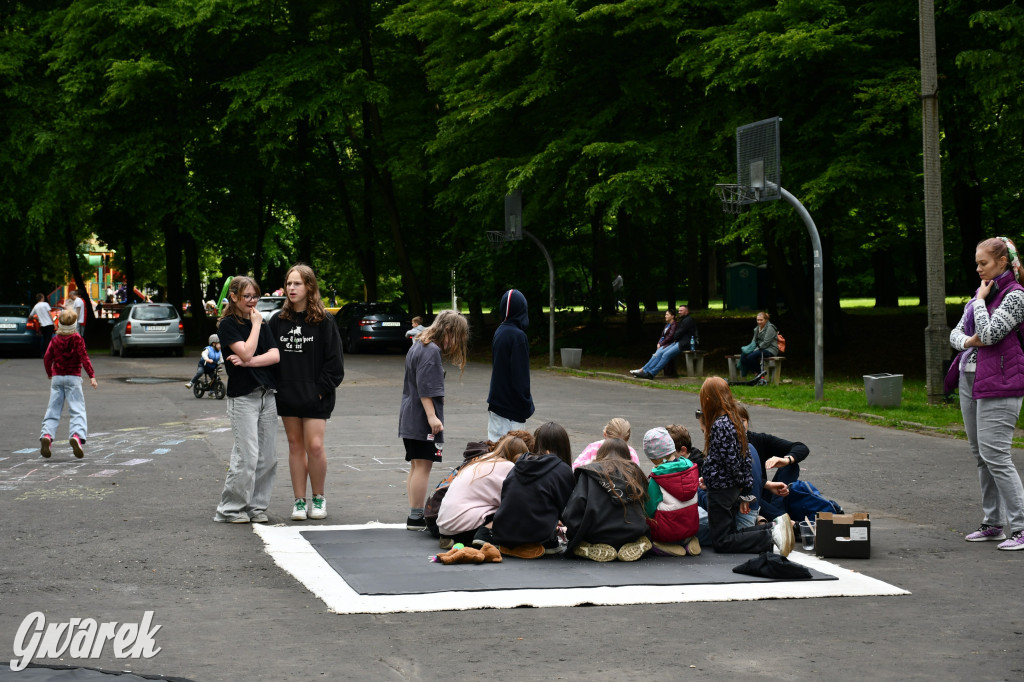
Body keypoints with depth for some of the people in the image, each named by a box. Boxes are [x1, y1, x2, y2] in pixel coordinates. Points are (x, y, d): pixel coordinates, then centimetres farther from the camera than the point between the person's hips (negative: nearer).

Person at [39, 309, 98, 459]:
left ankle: (46, 435, -14)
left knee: (53, 410, 6)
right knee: (77, 410, -8)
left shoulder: (55, 341, 7)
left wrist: (49, 374, 23)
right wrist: (92, 376, -10)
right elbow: (84, 358, -9)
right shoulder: (77, 340, -2)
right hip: (73, 378, -3)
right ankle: (77, 435, -30)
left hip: (56, 378, 3)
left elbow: (47, 359, 7)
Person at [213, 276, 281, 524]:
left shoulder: (261, 324, 15)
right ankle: (230, 510, -2)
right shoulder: (228, 325, -3)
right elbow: (246, 352, -17)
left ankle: (257, 506, 12)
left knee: (268, 457, 4)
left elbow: (275, 355, 2)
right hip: (242, 398, -6)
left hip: (267, 396, 6)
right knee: (247, 457, -11)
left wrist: (248, 362, -13)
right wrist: (255, 324, -7)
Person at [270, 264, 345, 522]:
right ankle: (299, 501, 12)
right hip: (286, 394, 4)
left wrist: (323, 389, -9)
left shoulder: (324, 321, -3)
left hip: (315, 396, -4)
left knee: (315, 446, -9)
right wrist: (274, 387, -2)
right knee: (295, 445, 8)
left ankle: (319, 499, 8)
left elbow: (333, 360, -3)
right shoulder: (277, 321, 7)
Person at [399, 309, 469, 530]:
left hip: (409, 418, 11)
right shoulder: (432, 351, -15)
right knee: (423, 465, -7)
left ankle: (415, 516, 18)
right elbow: (425, 388, -21)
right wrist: (432, 416, -22)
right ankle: (416, 517, -6)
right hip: (422, 419, -11)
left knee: (416, 466, 14)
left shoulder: (418, 345, 17)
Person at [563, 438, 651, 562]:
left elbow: (577, 503, -7)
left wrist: (571, 532, 3)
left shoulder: (590, 471, 4)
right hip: (632, 536, 3)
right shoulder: (635, 472, 14)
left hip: (598, 536, -3)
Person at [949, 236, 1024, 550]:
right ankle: (993, 523, 17)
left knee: (994, 454, -13)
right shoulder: (984, 292, 16)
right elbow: (956, 332, 17)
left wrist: (981, 299, -7)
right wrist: (967, 341, -5)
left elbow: (989, 334, -19)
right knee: (980, 454, 10)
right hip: (970, 378, 9)